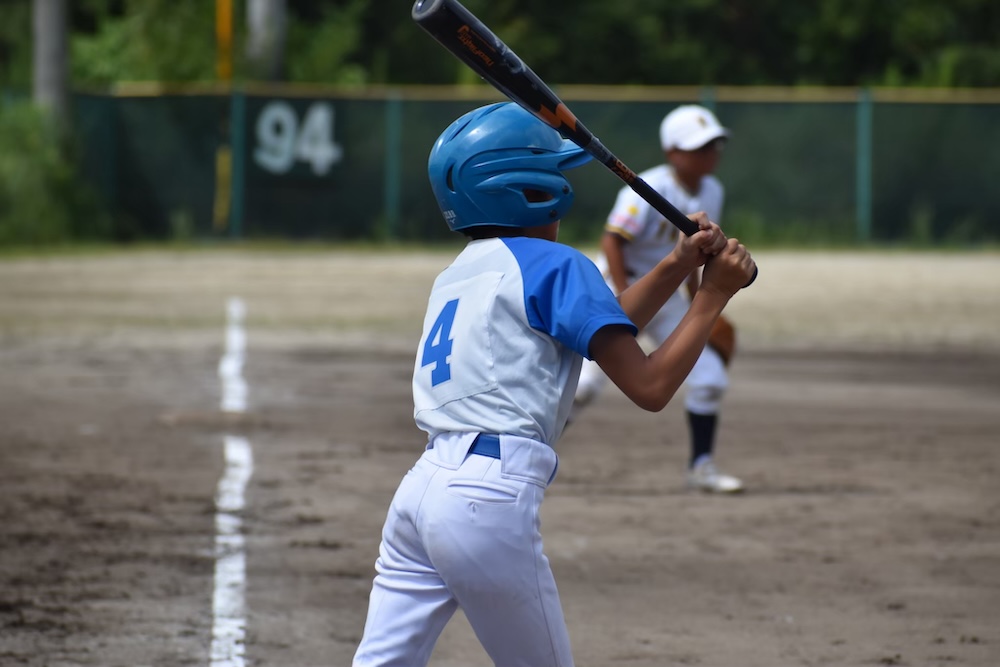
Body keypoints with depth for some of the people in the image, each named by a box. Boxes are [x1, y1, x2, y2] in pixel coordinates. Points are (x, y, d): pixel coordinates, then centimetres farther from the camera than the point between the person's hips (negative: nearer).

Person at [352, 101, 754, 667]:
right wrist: (714, 295, 3)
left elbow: (594, 331, 28)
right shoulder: (554, 264, -3)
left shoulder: (459, 274, 22)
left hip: (421, 488, 7)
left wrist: (678, 266, 21)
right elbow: (649, 386, -6)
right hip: (492, 501, -7)